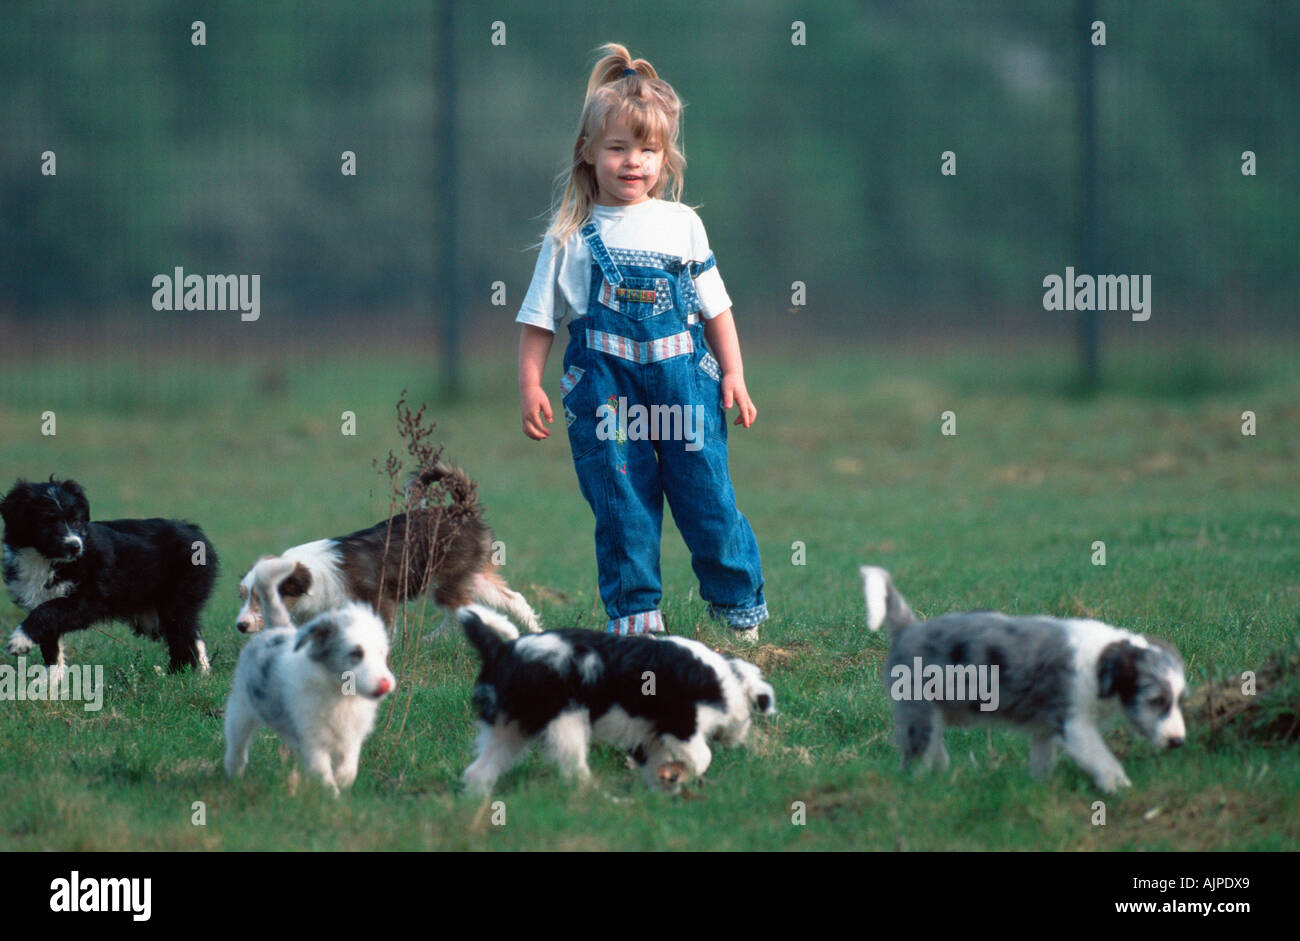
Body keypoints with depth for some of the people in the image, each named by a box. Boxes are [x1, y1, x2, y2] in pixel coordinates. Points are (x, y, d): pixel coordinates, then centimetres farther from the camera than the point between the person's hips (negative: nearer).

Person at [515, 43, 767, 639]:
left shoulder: (682, 226, 6)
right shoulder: (571, 237, 2)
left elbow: (715, 307, 12)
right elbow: (538, 319, 5)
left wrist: (733, 373, 6)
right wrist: (530, 386, -1)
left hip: (683, 377, 1)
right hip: (605, 384, -1)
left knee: (706, 492, 1)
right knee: (621, 501, 2)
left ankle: (739, 602, 16)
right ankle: (633, 609, 13)